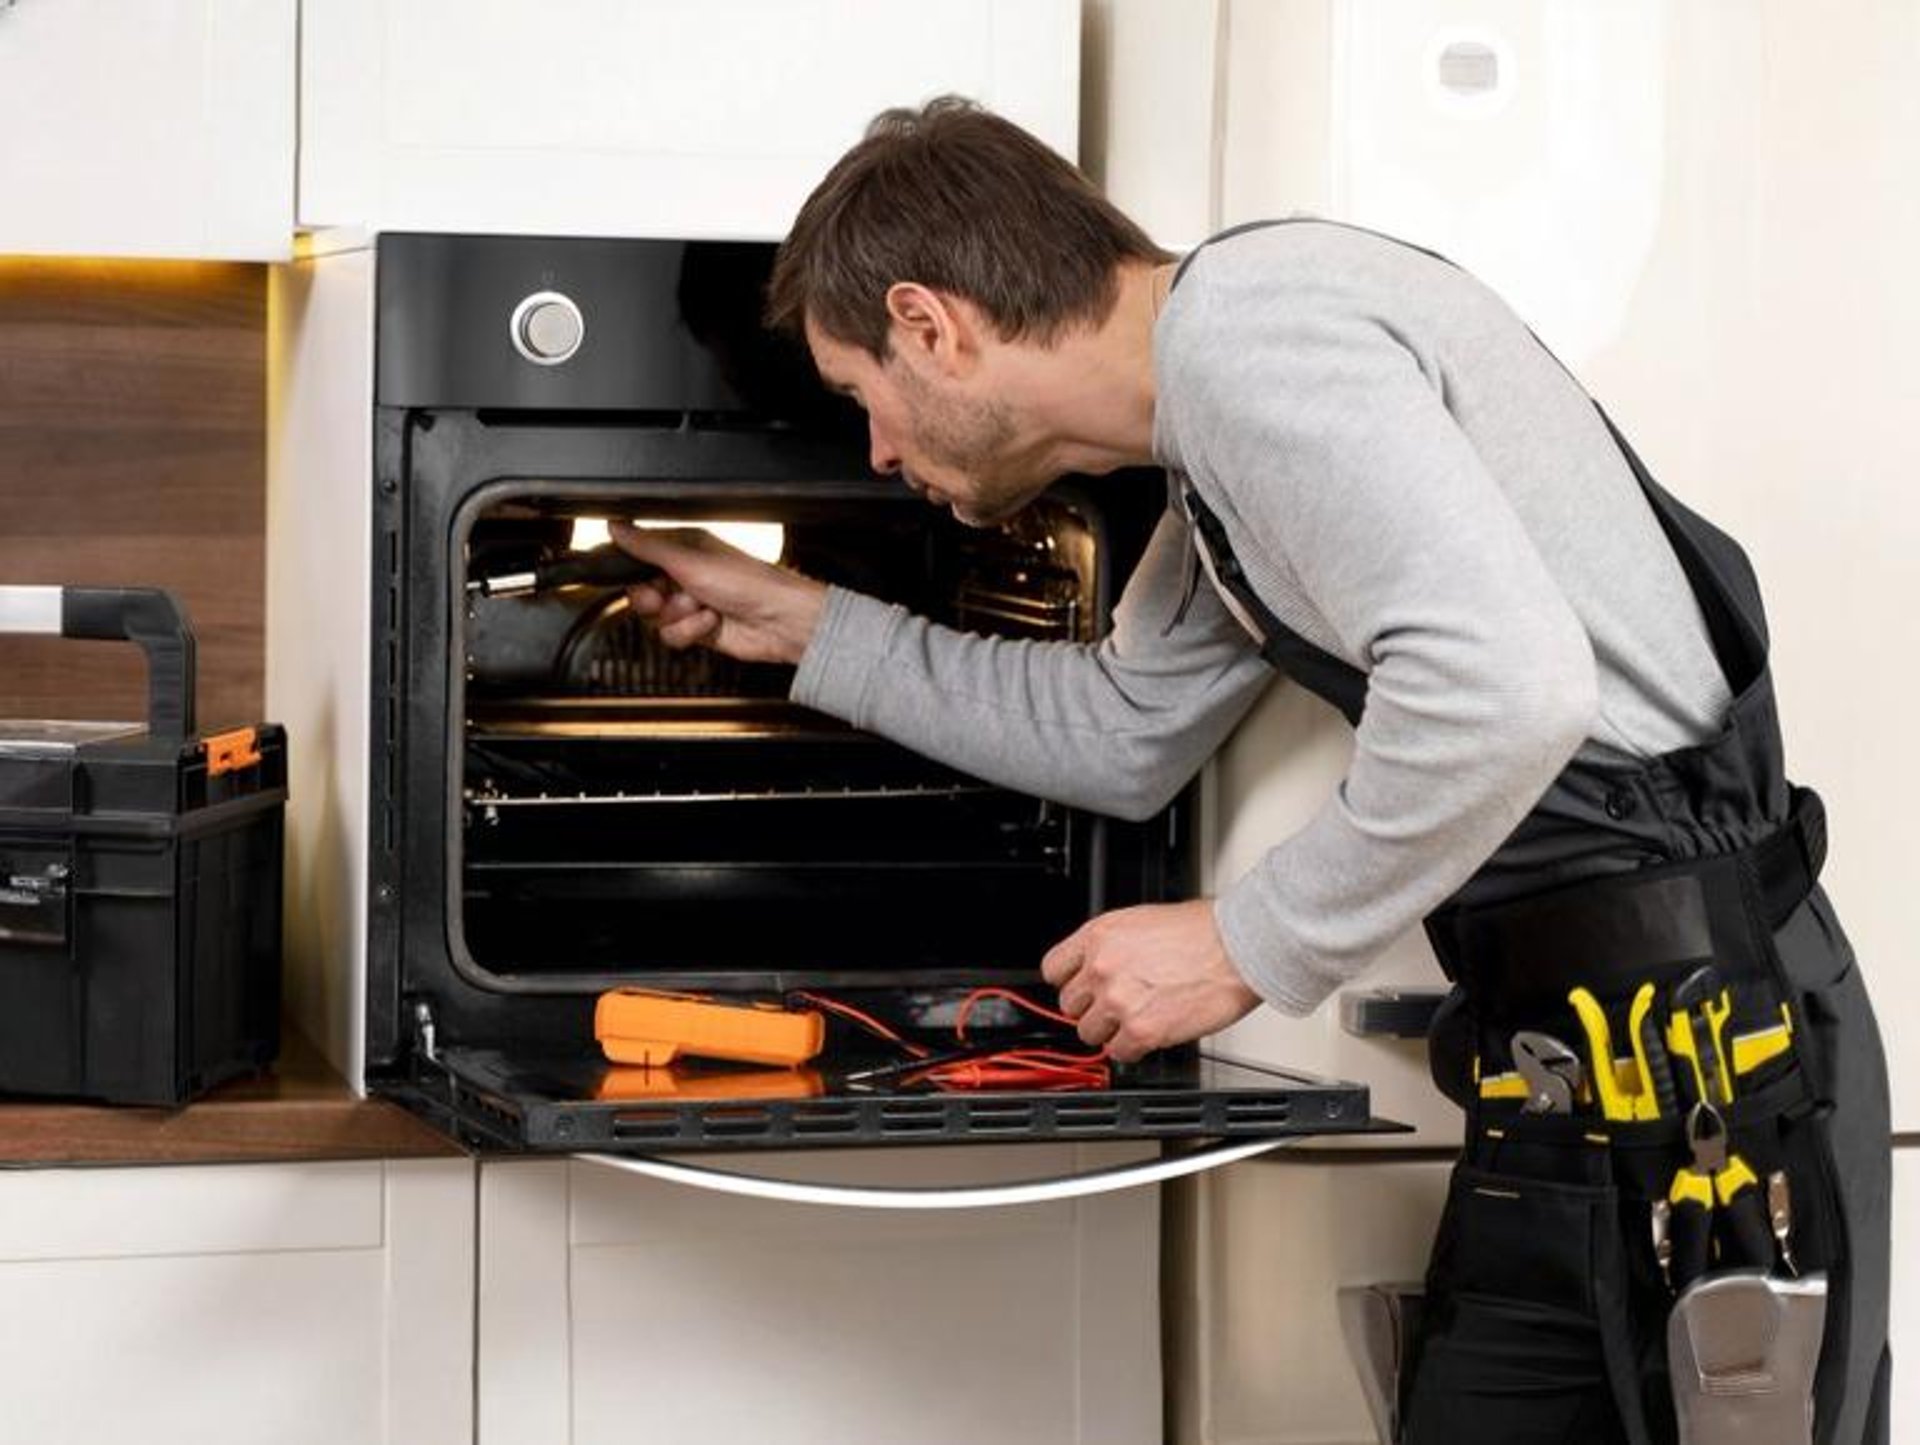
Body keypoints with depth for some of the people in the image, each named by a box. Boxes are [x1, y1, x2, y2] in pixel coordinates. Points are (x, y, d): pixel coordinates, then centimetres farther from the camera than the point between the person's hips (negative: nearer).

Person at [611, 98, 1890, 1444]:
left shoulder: (1244, 322, -14)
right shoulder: (1224, 444, 18)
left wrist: (1247, 949, -14)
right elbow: (1124, 735, 35)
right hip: (1570, 1043, 10)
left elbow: (1506, 688, -26)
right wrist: (805, 627, 36)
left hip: (1693, 1035, -10)